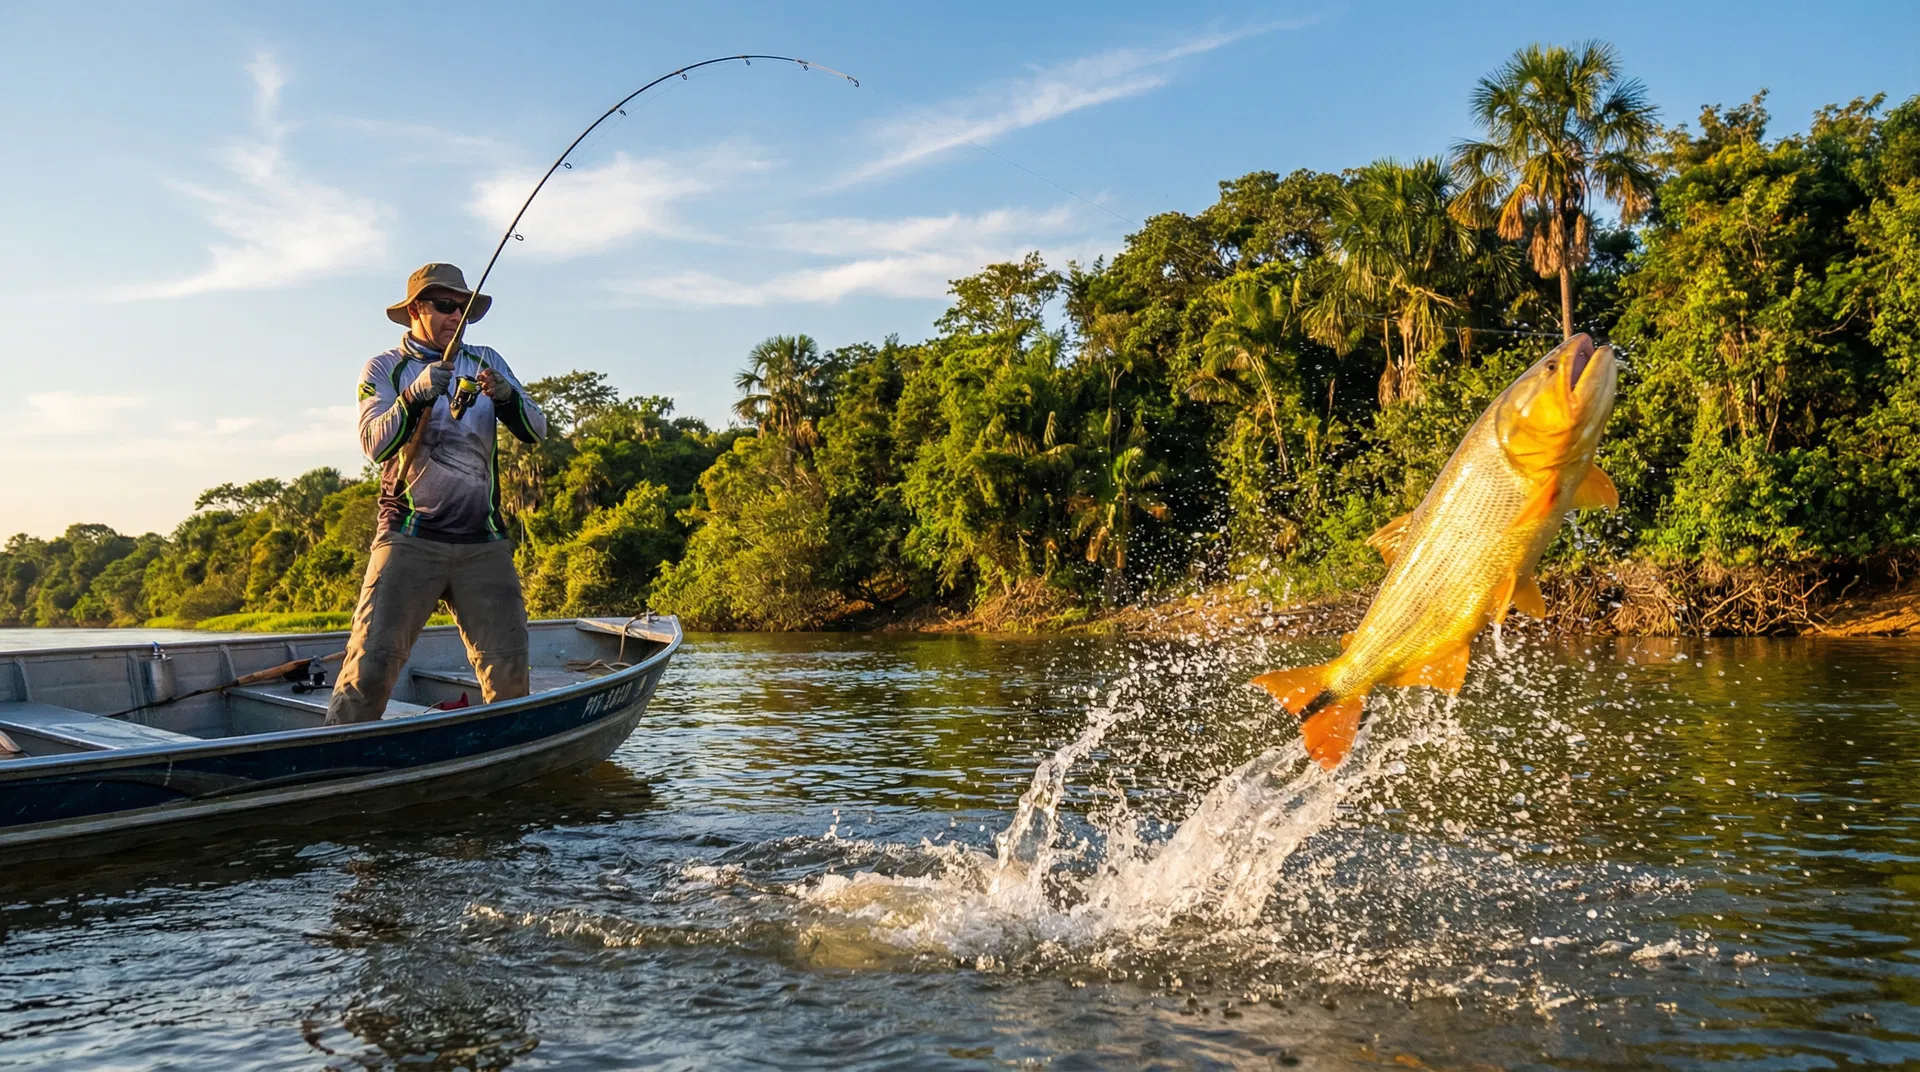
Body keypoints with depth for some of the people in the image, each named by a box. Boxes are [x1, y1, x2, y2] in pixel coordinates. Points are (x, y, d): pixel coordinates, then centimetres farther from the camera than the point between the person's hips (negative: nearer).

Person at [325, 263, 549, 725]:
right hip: (409, 540, -2)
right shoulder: (385, 369, 7)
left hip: (484, 544, 3)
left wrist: (505, 396, -15)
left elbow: (536, 432, 5)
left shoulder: (486, 361, 15)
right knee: (372, 662, -13)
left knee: (508, 670, -2)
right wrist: (416, 395, -24)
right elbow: (375, 444, -9)